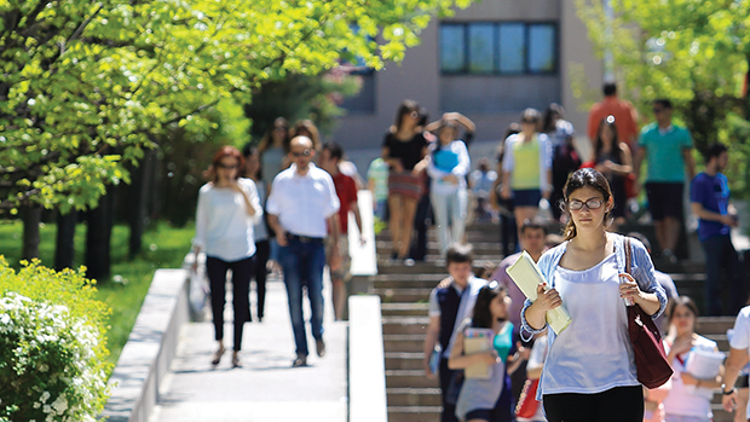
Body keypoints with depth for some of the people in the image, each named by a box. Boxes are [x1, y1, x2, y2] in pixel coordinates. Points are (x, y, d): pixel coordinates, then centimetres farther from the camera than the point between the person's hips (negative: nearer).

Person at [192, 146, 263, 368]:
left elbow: (255, 216, -3)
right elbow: (201, 224, 9)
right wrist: (196, 255, 6)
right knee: (217, 300, -8)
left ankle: (237, 350, 10)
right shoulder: (207, 192, 4)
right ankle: (220, 344, 13)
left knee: (240, 302, 0)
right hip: (216, 253, 0)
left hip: (242, 253, 0)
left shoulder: (247, 186, 4)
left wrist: (243, 193, -14)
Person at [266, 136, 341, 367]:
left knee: (316, 293, -13)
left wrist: (336, 248, 9)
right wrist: (278, 229, -9)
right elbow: (272, 213, 12)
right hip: (290, 244, 0)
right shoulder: (281, 181, 7)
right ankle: (301, 351, 5)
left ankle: (318, 334, 17)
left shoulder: (323, 179, 8)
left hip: (315, 244, 0)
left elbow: (331, 216, 13)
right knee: (294, 298, -2)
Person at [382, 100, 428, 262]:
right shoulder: (391, 135, 2)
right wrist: (393, 161, -11)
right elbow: (385, 156, 9)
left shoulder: (420, 136, 1)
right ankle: (396, 245, 6)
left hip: (414, 177, 0)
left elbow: (426, 156, 3)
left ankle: (404, 251, 10)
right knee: (396, 213, -15)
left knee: (408, 216, 1)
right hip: (396, 176, 0)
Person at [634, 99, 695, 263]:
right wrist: (636, 179, 1)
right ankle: (663, 251, 10)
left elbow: (688, 159, 9)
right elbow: (639, 156, 10)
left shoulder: (682, 133, 4)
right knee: (659, 220, 3)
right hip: (654, 181, 2)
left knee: (672, 217, -16)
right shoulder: (647, 132, 8)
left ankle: (669, 249, -26)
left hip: (675, 181, -2)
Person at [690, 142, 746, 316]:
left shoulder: (722, 179, 16)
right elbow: (697, 210, -14)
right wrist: (722, 218, -17)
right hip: (710, 235, -8)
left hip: (725, 235, 8)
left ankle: (732, 312, 14)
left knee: (737, 275, 5)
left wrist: (732, 213, 5)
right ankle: (714, 312, 2)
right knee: (714, 276, -7)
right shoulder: (700, 181, -9)